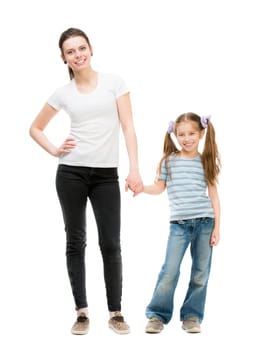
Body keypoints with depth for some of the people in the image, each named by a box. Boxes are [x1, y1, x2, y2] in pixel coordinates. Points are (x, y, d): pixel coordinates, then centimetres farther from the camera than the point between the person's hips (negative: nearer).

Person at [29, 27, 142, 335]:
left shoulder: (114, 83, 3)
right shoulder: (63, 93, 6)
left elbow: (128, 127, -2)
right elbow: (35, 128, 17)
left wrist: (134, 169, -11)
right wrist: (55, 151, 1)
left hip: (106, 175, -1)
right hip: (71, 172, 1)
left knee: (110, 244, -1)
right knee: (76, 242, 5)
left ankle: (115, 312, 10)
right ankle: (81, 312, 13)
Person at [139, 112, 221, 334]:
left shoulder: (206, 162, 6)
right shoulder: (169, 161, 5)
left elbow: (213, 195, 6)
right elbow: (159, 187, 12)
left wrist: (217, 227, 2)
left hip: (205, 222, 1)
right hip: (179, 224, -1)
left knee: (200, 273, 5)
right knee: (170, 271, -6)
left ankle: (192, 316, 16)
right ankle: (157, 315, 7)